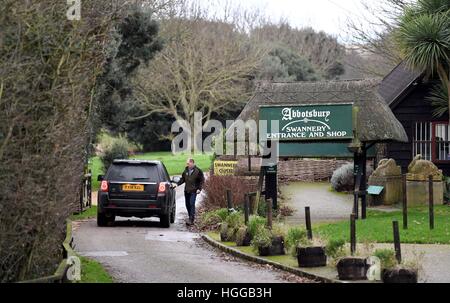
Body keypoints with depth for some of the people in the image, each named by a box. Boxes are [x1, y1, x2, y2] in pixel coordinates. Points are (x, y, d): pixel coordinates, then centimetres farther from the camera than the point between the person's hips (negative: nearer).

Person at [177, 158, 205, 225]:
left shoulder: (198, 171, -6)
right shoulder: (186, 171, 9)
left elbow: (202, 181, -2)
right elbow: (182, 179, 17)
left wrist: (199, 189, -10)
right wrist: (177, 184, 1)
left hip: (193, 191, -6)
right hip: (186, 190, 6)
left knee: (192, 204, -14)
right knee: (187, 204, 9)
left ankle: (191, 220, -13)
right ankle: (192, 217, 24)